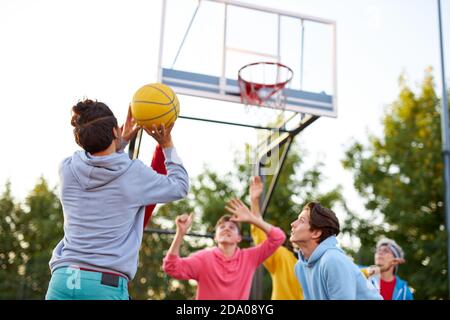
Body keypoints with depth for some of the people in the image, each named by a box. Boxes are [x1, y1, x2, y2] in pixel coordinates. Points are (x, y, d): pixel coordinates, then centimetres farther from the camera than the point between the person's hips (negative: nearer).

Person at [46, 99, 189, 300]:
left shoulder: (67, 170, 5)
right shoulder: (134, 174, -4)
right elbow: (180, 187, 15)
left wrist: (123, 141, 28)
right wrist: (167, 145, 22)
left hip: (62, 279, 4)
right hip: (107, 285, -3)